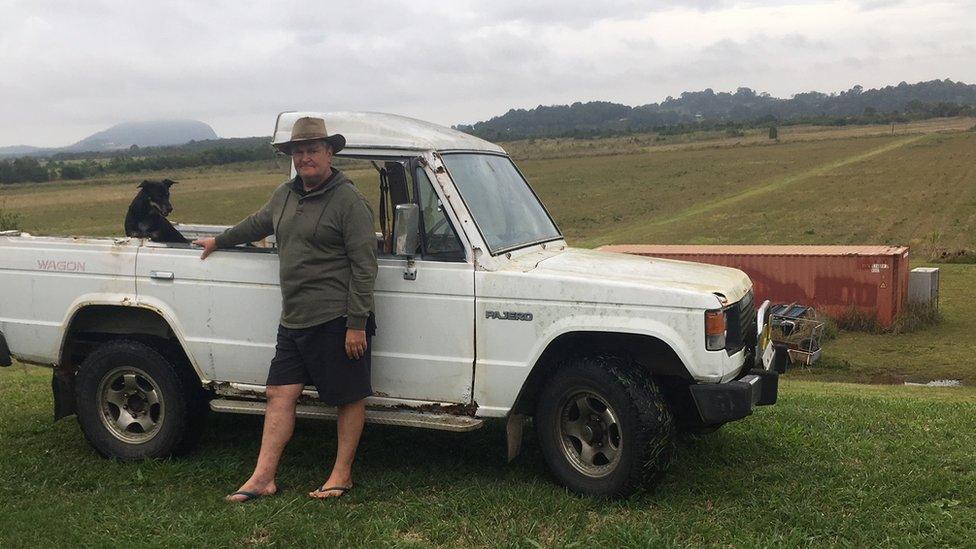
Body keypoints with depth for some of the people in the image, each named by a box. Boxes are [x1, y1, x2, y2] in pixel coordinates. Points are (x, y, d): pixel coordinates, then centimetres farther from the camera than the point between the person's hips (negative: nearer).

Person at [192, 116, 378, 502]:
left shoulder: (349, 201, -11)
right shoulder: (285, 195, 13)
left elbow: (364, 266, -15)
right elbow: (257, 224, 34)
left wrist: (357, 323, -19)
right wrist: (219, 241, 44)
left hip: (338, 320, -8)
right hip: (294, 320, 8)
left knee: (349, 398, 5)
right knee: (281, 394, 7)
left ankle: (342, 475, 17)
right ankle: (263, 478, 12)